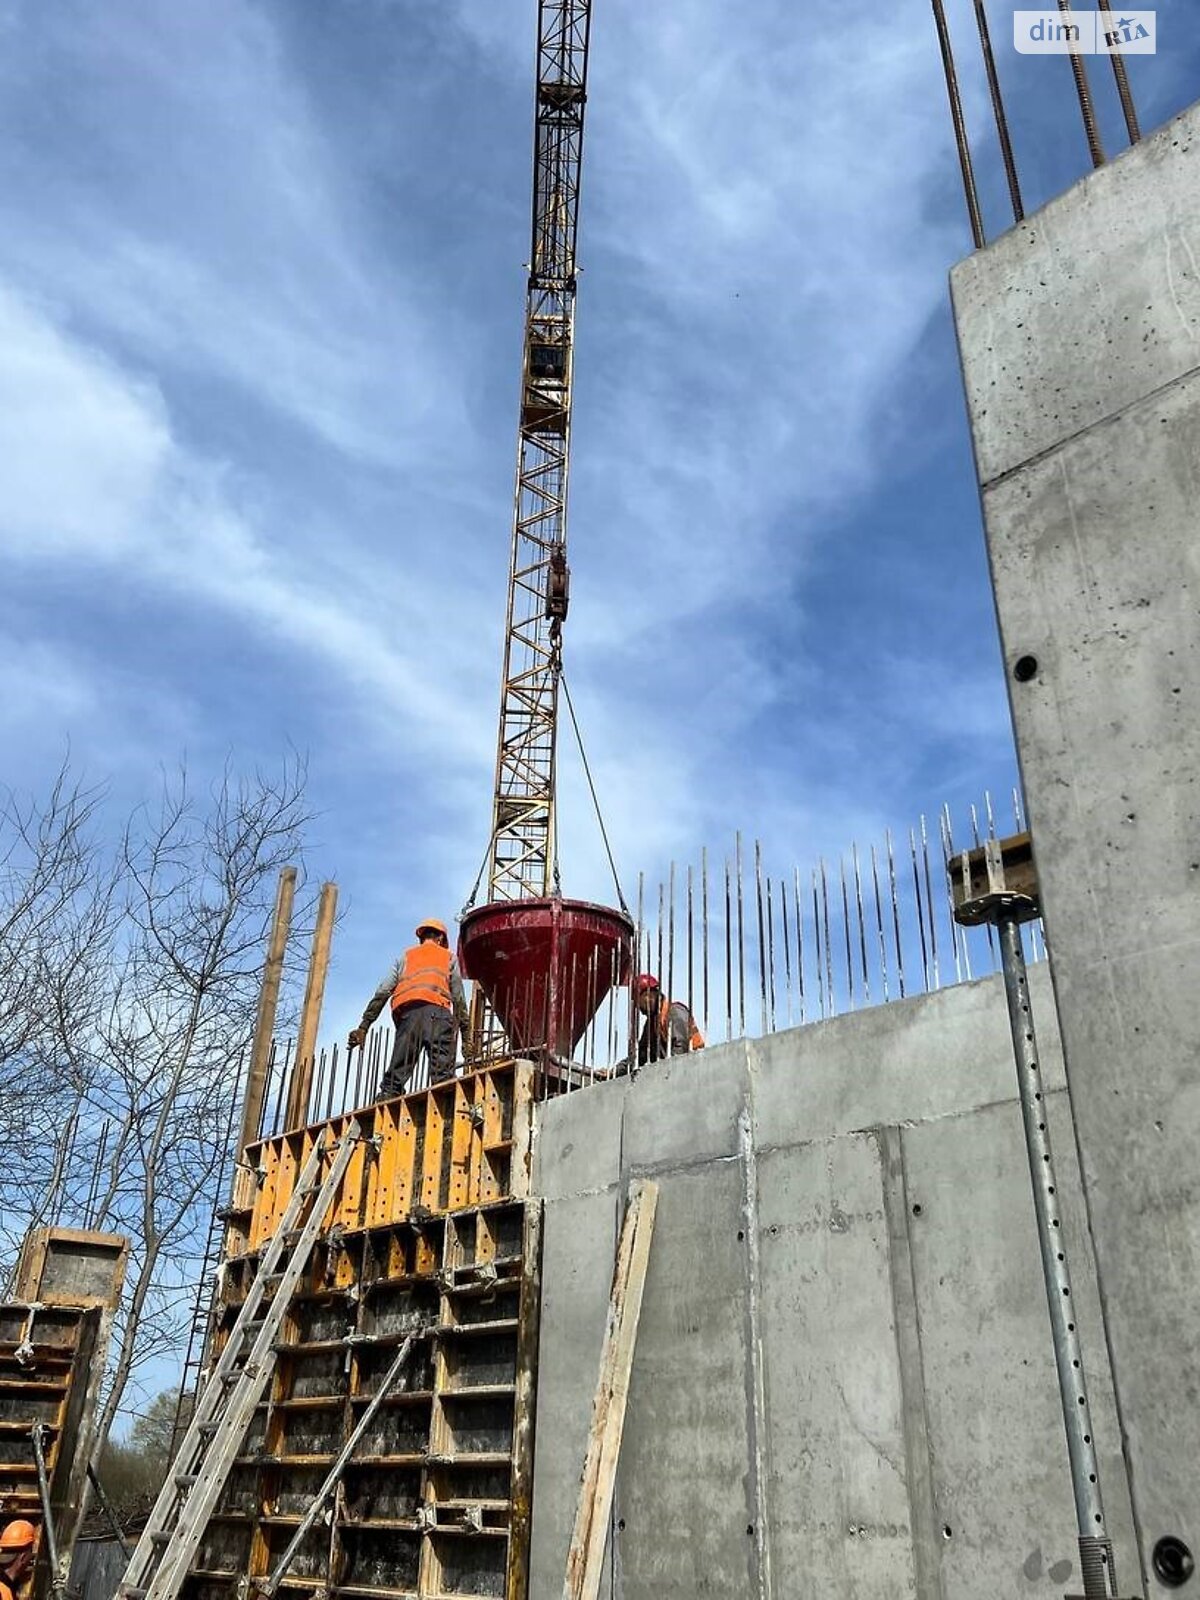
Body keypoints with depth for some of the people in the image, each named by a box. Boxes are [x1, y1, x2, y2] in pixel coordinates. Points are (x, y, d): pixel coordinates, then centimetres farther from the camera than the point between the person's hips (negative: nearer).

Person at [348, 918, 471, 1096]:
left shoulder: (405, 957, 32)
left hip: (405, 1011, 3)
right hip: (434, 1008, -3)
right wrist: (466, 1032, 18)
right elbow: (458, 999, 18)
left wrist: (363, 1027, 15)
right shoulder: (448, 957, 27)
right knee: (442, 1065, -15)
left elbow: (382, 993, 19)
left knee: (398, 1069, -1)